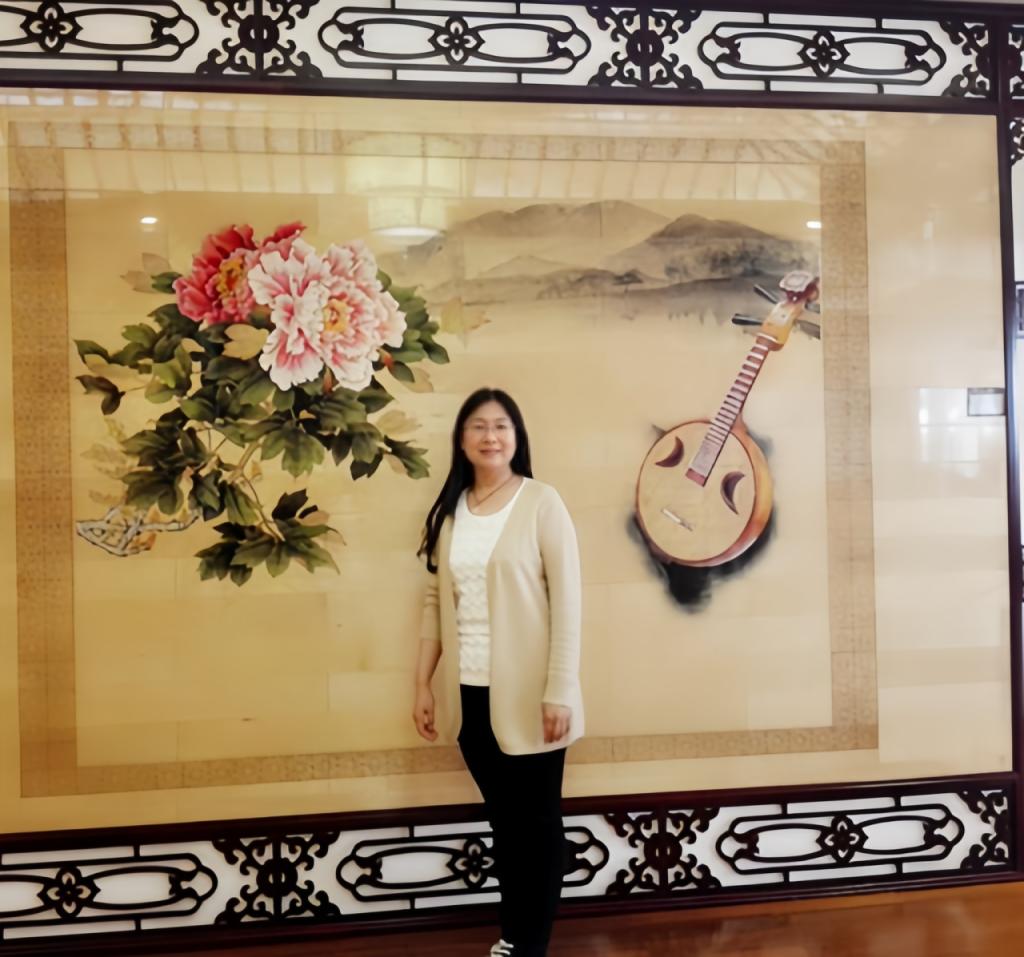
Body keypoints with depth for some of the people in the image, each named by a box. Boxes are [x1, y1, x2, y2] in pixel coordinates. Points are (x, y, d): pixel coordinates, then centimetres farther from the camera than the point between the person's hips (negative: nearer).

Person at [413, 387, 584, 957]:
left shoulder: (541, 502, -7)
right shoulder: (450, 510, 8)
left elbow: (567, 601, -11)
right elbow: (436, 601, 10)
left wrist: (559, 692, -15)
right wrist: (424, 684, 7)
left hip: (525, 694, -4)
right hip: (469, 694, 5)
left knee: (538, 819, 8)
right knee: (502, 816, 16)